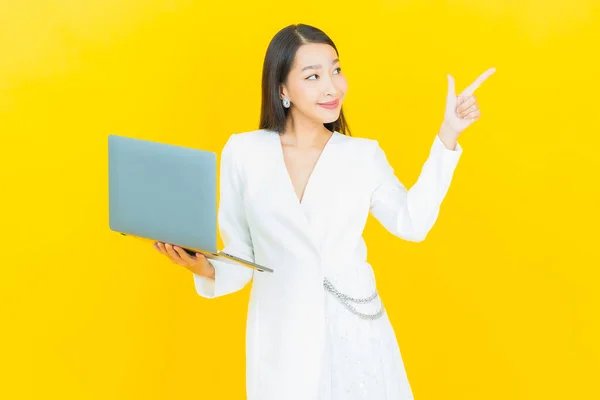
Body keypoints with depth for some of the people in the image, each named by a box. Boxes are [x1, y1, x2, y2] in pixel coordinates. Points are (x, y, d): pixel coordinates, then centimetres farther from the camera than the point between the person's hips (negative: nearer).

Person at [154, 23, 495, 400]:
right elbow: (240, 258, 2)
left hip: (356, 334, 1)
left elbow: (412, 223, -5)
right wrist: (207, 270, -19)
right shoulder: (242, 152, 0)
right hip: (280, 341, -1)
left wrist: (448, 136, -3)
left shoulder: (364, 154, 4)